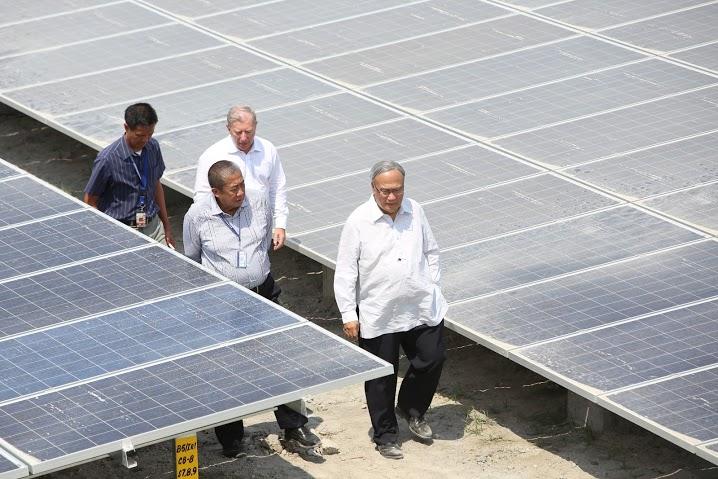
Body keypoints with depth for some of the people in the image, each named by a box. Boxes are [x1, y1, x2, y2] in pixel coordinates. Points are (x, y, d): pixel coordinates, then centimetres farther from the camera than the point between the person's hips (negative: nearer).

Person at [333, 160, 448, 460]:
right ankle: (385, 436, 22)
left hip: (422, 309, 3)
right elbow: (345, 272, -8)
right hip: (378, 317, -3)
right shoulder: (358, 221, -12)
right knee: (381, 378, 6)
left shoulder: (414, 211, 0)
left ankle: (411, 408, 36)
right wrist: (348, 315, -9)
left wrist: (432, 287, 9)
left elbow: (431, 252, 15)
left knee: (432, 359, 9)